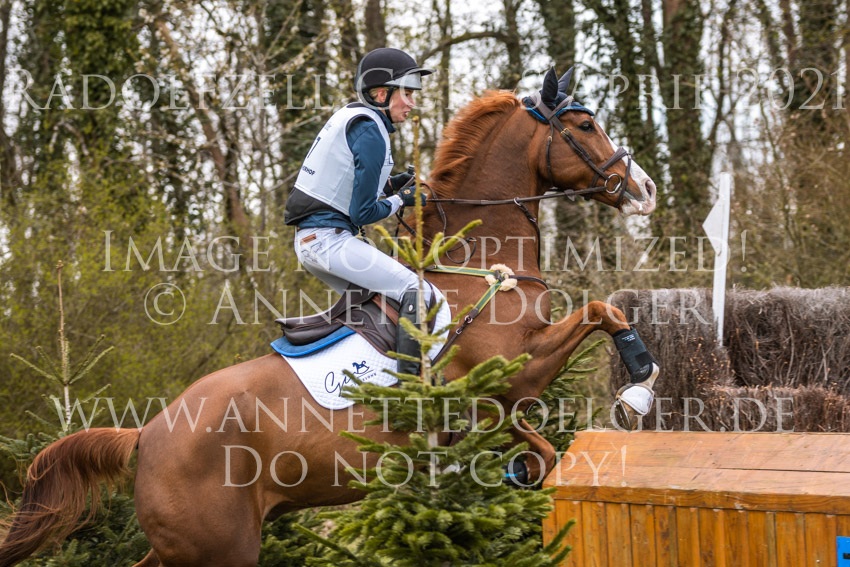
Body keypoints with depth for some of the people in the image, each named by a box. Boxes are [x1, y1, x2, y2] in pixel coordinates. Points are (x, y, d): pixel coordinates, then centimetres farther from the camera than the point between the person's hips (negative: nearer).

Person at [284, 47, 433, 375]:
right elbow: (363, 214, -15)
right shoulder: (371, 133, -13)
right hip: (329, 238, -11)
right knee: (417, 291, -14)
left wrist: (392, 184, 13)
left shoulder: (349, 117, 16)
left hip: (310, 238, 11)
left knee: (374, 296, 24)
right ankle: (411, 378, -24)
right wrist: (401, 200, 2)